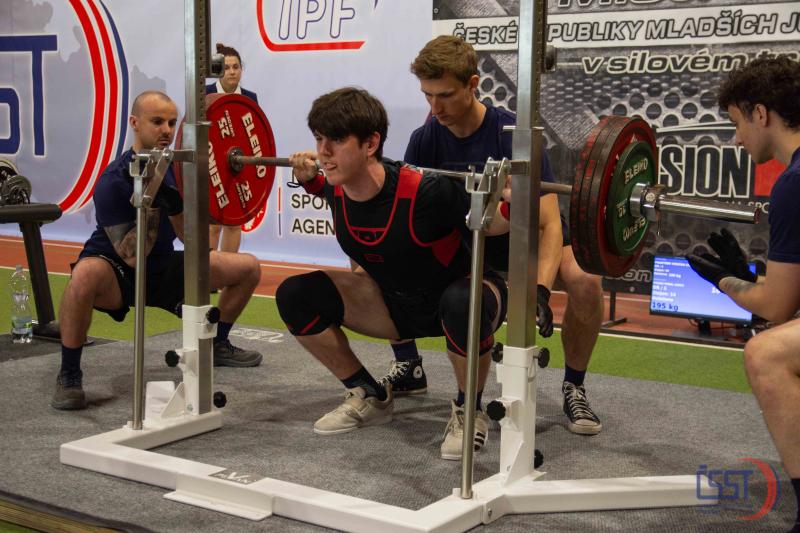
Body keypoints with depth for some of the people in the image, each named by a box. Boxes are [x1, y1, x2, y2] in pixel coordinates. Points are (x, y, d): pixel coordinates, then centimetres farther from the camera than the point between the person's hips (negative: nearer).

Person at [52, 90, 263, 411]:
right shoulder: (114, 180, -24)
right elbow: (132, 257, -28)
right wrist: (152, 203, -36)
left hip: (162, 269, 7)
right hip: (117, 275, -6)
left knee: (248, 268, -1)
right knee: (86, 274, -43)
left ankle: (216, 345, 23)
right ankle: (69, 375, -21)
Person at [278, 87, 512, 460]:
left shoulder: (425, 193, -33)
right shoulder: (338, 190, -15)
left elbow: (491, 224, -17)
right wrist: (309, 180, 2)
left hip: (460, 292, -5)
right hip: (397, 302, 6)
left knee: (462, 303, -42)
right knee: (294, 296, -10)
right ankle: (370, 397, 7)